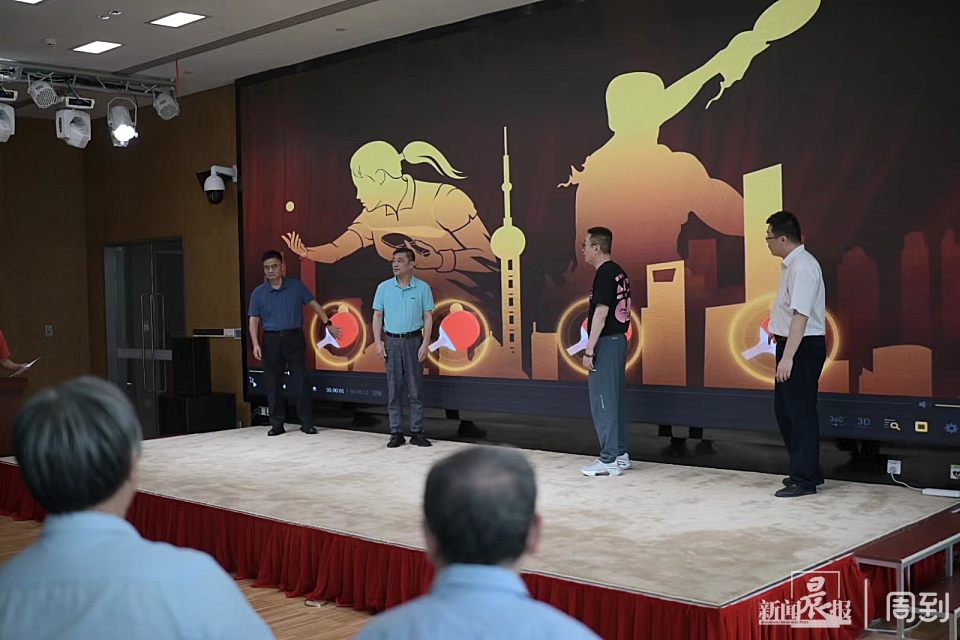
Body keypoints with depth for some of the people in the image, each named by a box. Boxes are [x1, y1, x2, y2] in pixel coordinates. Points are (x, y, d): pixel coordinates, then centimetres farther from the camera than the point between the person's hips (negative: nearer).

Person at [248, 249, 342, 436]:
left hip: (294, 338, -1)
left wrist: (328, 324, 3)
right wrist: (255, 344, -10)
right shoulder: (258, 293, 3)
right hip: (271, 340, 1)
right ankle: (277, 424, 15)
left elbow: (313, 304, 9)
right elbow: (254, 321, 1)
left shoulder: (296, 286, 3)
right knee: (273, 383, 5)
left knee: (301, 381, -2)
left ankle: (307, 422, 6)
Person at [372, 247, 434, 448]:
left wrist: (425, 343, -8)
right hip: (391, 341, 1)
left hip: (413, 341, -1)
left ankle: (417, 432, 8)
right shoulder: (383, 287, 3)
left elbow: (428, 317, 0)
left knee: (415, 388, 2)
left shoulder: (423, 288, -1)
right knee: (393, 389, 3)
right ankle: (396, 433, 10)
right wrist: (378, 342, -3)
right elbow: (377, 316, 6)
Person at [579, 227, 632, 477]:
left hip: (606, 343, -10)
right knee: (614, 401, 14)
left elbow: (601, 313, -20)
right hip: (618, 339, 10)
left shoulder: (605, 273, -15)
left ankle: (609, 461, -2)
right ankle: (620, 454, 20)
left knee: (602, 402, -5)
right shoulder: (618, 272, 14)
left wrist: (589, 350, -18)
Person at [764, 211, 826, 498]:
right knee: (784, 408, 15)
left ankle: (804, 479, 6)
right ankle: (807, 471, 26)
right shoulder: (792, 264, 11)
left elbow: (801, 315, -27)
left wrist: (788, 356, -30)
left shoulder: (802, 267, -20)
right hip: (791, 344, 10)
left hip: (803, 347, -10)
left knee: (800, 411, -3)